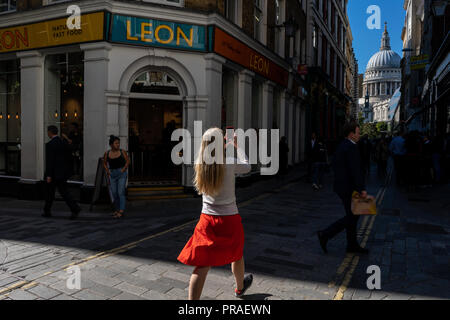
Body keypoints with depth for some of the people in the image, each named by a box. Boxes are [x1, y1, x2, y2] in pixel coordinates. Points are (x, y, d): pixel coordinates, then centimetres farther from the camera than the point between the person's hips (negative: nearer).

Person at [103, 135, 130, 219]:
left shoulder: (122, 152, -5)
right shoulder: (107, 153, 1)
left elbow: (128, 161, 1)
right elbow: (104, 163, 15)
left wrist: (123, 170, -7)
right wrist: (108, 172, 5)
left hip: (122, 173, -3)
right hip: (112, 174, 3)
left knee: (121, 192, -10)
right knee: (114, 193, 8)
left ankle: (121, 211, -12)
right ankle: (117, 209, 24)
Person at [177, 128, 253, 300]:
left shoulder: (200, 164, -5)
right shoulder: (230, 163, -15)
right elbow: (247, 166, 6)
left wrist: (226, 145, 28)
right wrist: (237, 146, 17)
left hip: (207, 219, 2)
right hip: (229, 219, -2)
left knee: (202, 264, 3)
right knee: (236, 254, 24)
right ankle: (240, 287, 49)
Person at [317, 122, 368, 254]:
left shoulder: (342, 146, 12)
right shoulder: (351, 147, -18)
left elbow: (335, 166, 17)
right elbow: (355, 170, -24)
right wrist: (362, 189, -22)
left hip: (343, 185, 10)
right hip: (348, 188, -10)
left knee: (353, 216, 16)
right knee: (351, 217, 0)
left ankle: (352, 245, 25)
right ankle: (325, 234, 1)